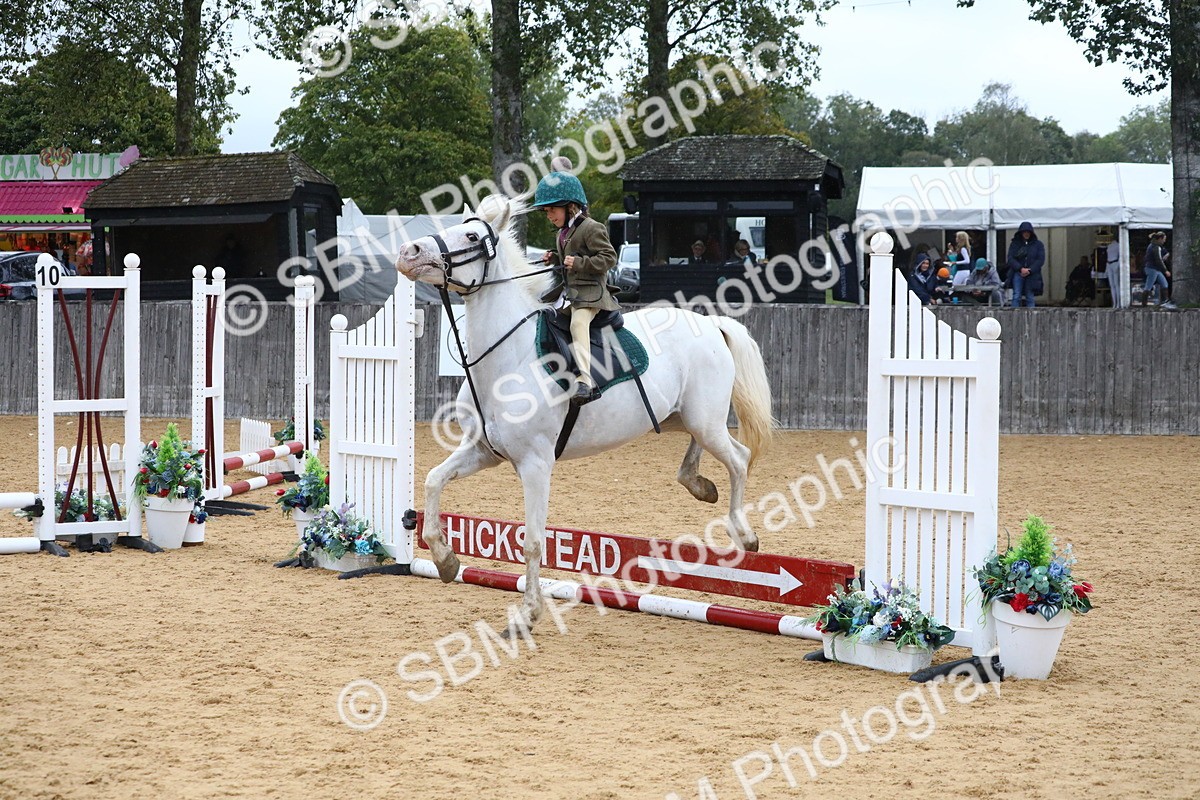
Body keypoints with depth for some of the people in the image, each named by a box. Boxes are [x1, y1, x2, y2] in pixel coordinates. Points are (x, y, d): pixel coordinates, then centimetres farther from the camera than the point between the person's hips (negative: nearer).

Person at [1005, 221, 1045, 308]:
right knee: (1016, 297, -8)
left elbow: (1041, 260, 0)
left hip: (1032, 276, 0)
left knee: (1030, 298, 1)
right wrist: (1021, 269, -15)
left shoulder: (1038, 244, 8)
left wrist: (1029, 270, -11)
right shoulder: (1014, 244, 8)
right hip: (1017, 274, 0)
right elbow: (1010, 258, -1)